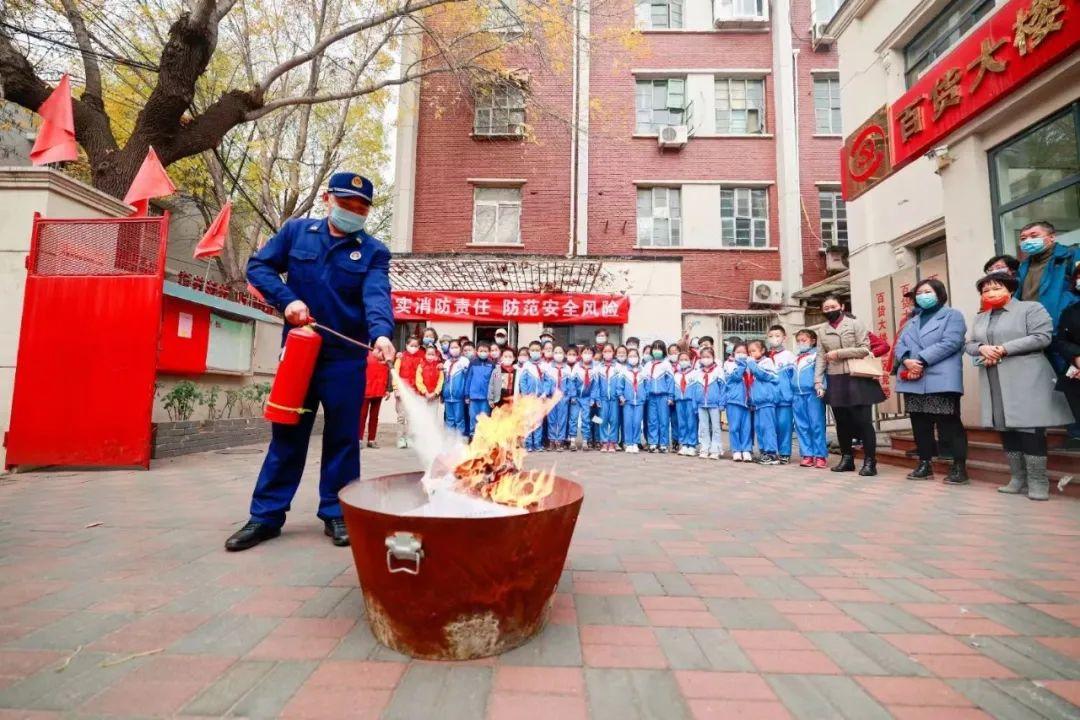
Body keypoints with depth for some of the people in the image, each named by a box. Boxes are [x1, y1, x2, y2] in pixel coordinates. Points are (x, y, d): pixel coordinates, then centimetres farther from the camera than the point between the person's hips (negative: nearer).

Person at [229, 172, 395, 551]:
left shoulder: (373, 252, 0)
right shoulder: (296, 231, 6)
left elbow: (377, 296, -17)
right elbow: (258, 266, 9)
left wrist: (381, 333, -37)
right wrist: (287, 299, -10)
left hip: (346, 358, -1)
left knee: (342, 437, 5)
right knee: (286, 434, 9)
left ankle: (336, 513, 18)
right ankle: (266, 516, 20)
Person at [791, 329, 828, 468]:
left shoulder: (817, 355, 1)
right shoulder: (795, 359, 19)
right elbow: (789, 375, 26)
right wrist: (788, 370, 7)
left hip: (813, 394, -6)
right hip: (797, 395, 6)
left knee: (817, 425, -2)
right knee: (802, 427, 7)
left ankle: (820, 455, 3)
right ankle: (807, 455, 14)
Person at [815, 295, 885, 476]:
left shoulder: (855, 324, 0)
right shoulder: (822, 331, 10)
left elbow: (865, 349, -9)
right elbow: (821, 357, 6)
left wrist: (838, 353, -13)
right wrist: (818, 381, -2)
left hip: (857, 379, -4)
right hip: (835, 381, 4)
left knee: (863, 421, -4)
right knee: (841, 421, 9)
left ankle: (870, 461, 3)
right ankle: (846, 458, 20)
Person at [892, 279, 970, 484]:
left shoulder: (952, 315, 7)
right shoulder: (911, 321, 24)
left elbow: (950, 343, -9)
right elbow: (900, 344, 12)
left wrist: (921, 361, -16)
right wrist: (907, 361, -10)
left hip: (941, 380, -6)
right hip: (913, 381, 6)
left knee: (949, 424, -5)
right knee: (920, 425, 9)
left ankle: (959, 466, 3)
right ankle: (924, 464, 18)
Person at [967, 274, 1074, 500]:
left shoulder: (1031, 308, 2)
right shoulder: (980, 318, 19)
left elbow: (1042, 337, -9)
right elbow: (969, 345, 16)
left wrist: (1004, 349, -15)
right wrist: (982, 348, -7)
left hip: (1025, 380, -5)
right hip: (994, 383, 6)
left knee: (1029, 427, -7)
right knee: (1005, 427, 6)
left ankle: (1038, 481, 1)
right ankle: (1018, 478, 14)